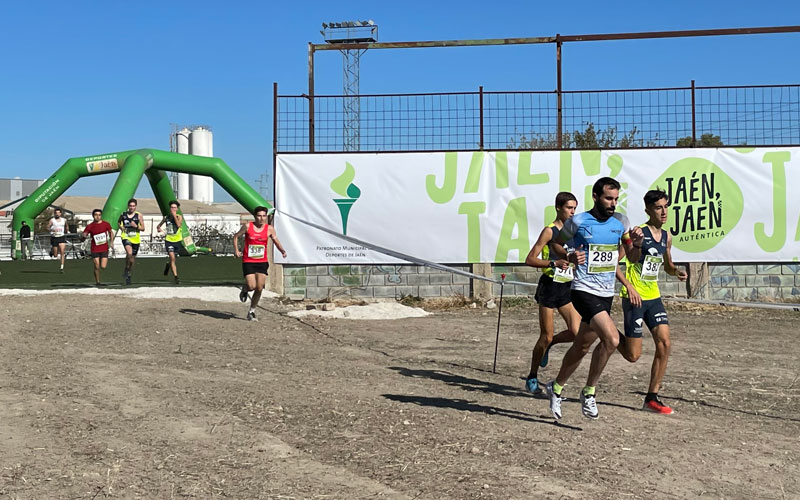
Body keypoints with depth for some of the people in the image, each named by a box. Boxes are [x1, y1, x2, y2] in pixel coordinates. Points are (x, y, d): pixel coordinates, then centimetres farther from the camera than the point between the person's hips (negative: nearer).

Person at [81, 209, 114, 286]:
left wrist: (111, 241, 6)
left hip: (104, 249, 0)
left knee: (103, 267, -7)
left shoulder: (106, 224, -1)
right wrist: (83, 236, -21)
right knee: (97, 267, -4)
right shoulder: (89, 226, -3)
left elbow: (111, 232, 18)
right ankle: (97, 282, 13)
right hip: (95, 250, 0)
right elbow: (82, 239, 2)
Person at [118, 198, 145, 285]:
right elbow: (119, 222, 22)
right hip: (126, 237, -1)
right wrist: (120, 227, 1)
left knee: (132, 258, 11)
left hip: (136, 239, 1)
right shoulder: (123, 215, 3)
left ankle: (128, 274, 32)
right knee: (129, 253, -28)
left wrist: (136, 226, -18)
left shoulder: (139, 216, -1)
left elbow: (143, 228, 0)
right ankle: (126, 269, -5)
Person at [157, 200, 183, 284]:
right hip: (169, 240, 0)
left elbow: (179, 225, -23)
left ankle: (168, 265, 49)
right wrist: (159, 229, 0)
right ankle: (176, 277, -15)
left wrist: (174, 216, -21)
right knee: (172, 258, -15)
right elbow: (158, 225, 21)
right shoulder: (167, 217, 5)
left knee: (173, 258, 13)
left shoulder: (179, 216, -1)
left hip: (177, 240, 0)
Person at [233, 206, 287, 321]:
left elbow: (276, 241, 6)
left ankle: (251, 312, 18)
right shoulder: (247, 226, -5)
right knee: (252, 286, -13)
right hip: (248, 261, -2)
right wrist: (236, 250, -6)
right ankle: (244, 289, 26)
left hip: (262, 262, 2)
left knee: (259, 289, -1)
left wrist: (282, 250, -14)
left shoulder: (269, 229, 0)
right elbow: (236, 236, 8)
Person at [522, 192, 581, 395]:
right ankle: (532, 378, 15)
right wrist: (554, 263, -24)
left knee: (576, 332, -8)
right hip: (550, 286, -6)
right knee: (546, 336, -2)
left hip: (567, 287, 6)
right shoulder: (549, 231, -8)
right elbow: (530, 259, -13)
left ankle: (547, 345, 22)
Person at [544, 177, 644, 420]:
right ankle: (589, 392, -5)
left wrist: (636, 243, -10)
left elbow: (632, 258, 11)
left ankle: (556, 388, 36)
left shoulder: (620, 221, 6)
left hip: (607, 294, 6)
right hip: (584, 291, -6)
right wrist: (569, 257, -12)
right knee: (611, 339, -23)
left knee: (582, 346, 15)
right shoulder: (578, 222, -7)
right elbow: (555, 243, 8)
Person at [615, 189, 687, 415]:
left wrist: (677, 272, 3)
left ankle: (652, 398, 4)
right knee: (633, 355, -4)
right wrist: (628, 286, -24)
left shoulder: (666, 236, 9)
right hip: (634, 298, -7)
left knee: (664, 343, -5)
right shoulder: (638, 233, -13)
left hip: (654, 297, 7)